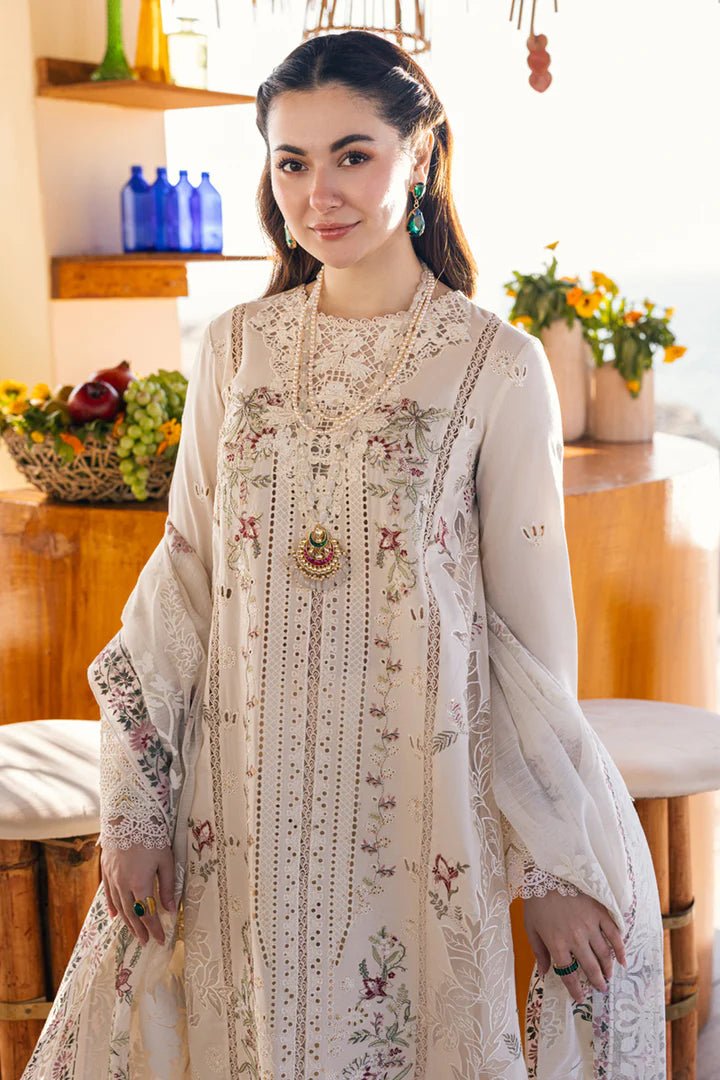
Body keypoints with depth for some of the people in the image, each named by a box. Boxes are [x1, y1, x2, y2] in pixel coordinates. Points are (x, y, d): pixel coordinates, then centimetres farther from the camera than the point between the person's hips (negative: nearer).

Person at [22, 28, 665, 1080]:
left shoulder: (497, 365, -8)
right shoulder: (235, 346, 2)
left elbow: (533, 622, -5)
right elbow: (182, 573, 5)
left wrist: (556, 866, -3)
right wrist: (134, 807, 2)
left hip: (416, 811, -2)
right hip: (240, 805, 3)